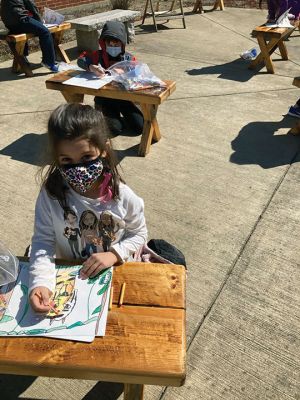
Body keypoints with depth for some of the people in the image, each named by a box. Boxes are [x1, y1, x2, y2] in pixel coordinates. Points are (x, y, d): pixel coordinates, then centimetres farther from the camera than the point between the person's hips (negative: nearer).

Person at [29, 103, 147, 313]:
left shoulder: (123, 196, -18)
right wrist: (41, 282, -29)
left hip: (115, 273, -1)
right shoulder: (50, 194, -17)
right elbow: (43, 240, -15)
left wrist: (114, 254, -19)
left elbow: (138, 233, -3)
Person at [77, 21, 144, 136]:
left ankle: (122, 117, 23)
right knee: (116, 129, -20)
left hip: (123, 97, 2)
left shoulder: (129, 58, -1)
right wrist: (91, 67, -33)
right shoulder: (98, 55, -2)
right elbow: (80, 60, -12)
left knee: (140, 127, -9)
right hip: (104, 98, -1)